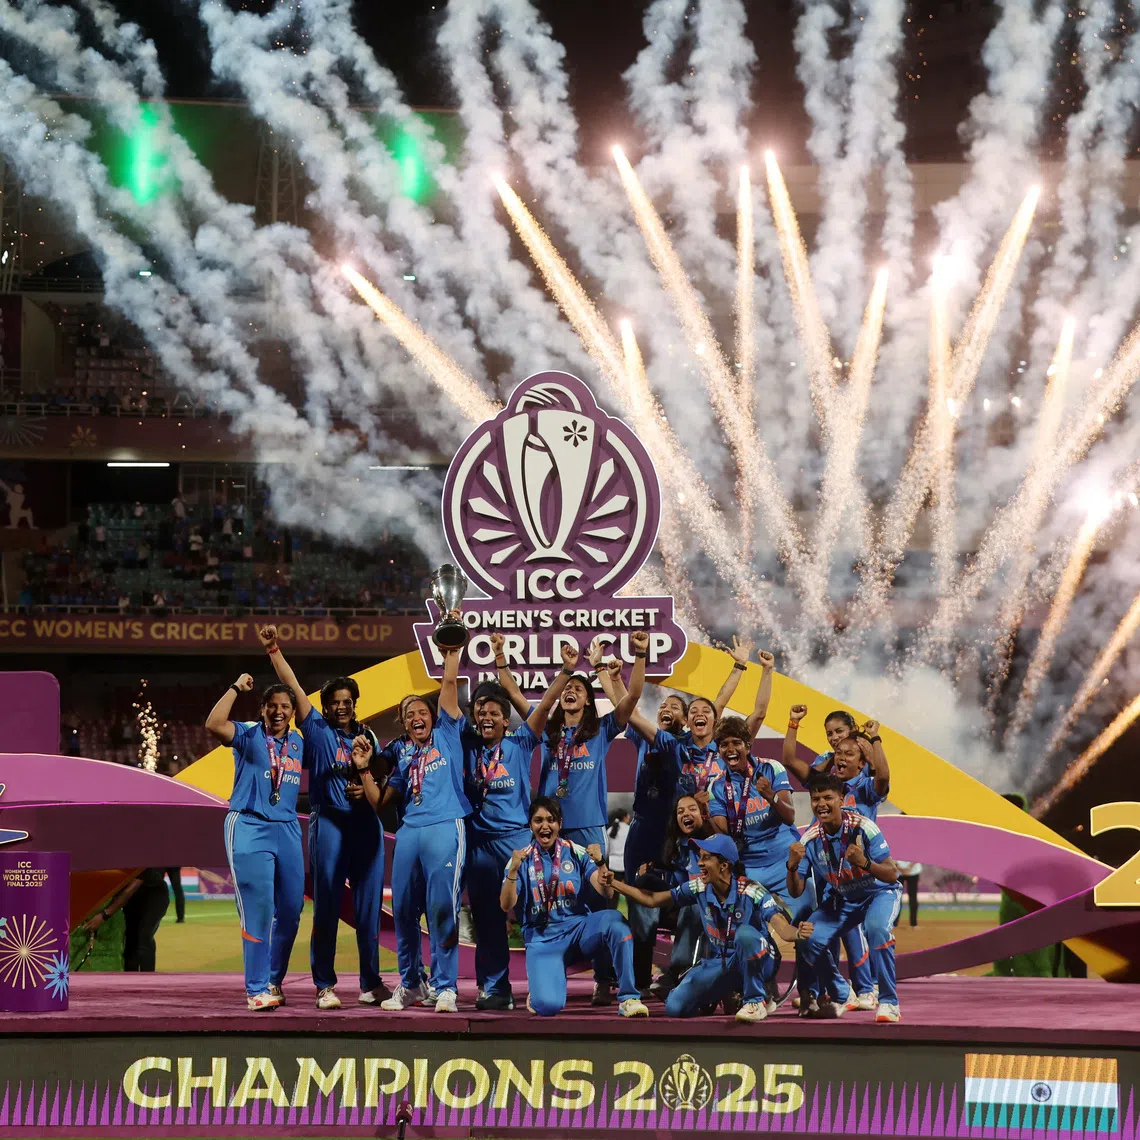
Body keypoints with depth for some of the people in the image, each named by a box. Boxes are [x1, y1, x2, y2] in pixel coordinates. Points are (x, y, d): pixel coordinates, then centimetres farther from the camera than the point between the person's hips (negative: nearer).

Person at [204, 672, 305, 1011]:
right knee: (259, 910, -10)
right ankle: (256, 989, -6)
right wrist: (237, 688, -17)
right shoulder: (248, 734, -4)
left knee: (291, 910, 7)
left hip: (288, 829, 6)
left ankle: (273, 981, 23)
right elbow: (214, 725, -21)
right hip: (249, 827, -6)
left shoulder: (298, 742, 13)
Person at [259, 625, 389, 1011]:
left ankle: (371, 983, 8)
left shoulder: (368, 737, 15)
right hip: (328, 822, -3)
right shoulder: (317, 730, 7)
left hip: (366, 824, 3)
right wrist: (273, 650, -6)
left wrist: (368, 789, -4)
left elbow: (381, 784, 18)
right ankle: (325, 985, 0)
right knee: (326, 907, -2)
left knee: (369, 906, 3)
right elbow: (293, 686, 0)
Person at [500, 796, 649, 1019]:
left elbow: (606, 893, -7)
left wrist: (600, 864, -27)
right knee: (548, 1005, -27)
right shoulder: (522, 859, 3)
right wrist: (513, 870, -22)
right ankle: (540, 989, 15)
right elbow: (506, 906, -6)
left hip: (579, 929, 1)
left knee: (613, 919, -34)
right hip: (542, 939, -1)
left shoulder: (576, 853, 3)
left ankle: (628, 998, -25)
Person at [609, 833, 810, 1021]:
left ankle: (756, 1001, -19)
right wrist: (614, 884, -5)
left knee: (745, 933, -39)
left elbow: (782, 927, -31)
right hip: (718, 964, 5)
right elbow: (652, 900, 3)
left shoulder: (750, 891, -21)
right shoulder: (699, 888, -7)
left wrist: (798, 933, -55)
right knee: (675, 1007, -14)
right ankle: (725, 994, 18)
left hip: (757, 961, -5)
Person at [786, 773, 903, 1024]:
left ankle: (888, 1003, -26)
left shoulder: (862, 827, -25)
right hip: (840, 898, 4)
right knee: (809, 938, -17)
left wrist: (864, 862, -45)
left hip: (879, 893, -4)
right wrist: (792, 866, -31)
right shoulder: (810, 839, -14)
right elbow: (796, 892, -10)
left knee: (877, 927, -35)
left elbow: (892, 874, -25)